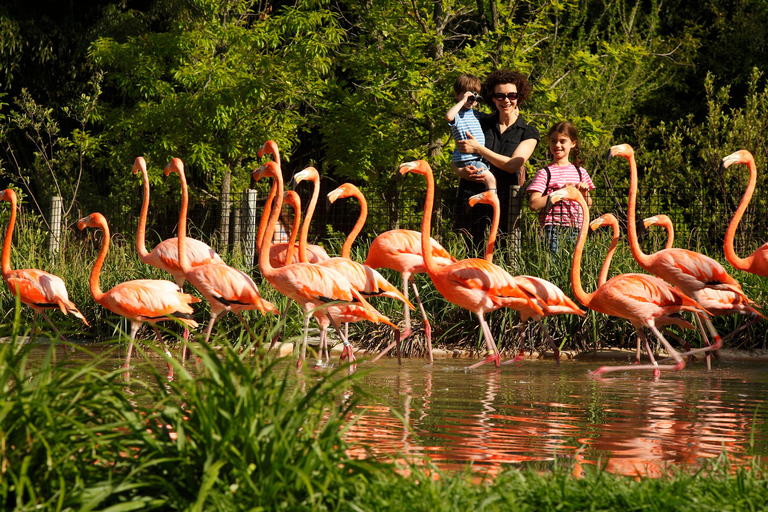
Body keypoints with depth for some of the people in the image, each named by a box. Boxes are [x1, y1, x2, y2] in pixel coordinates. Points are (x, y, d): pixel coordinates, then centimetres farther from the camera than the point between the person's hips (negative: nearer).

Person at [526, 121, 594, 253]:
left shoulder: (580, 172, 12)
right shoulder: (545, 173, 0)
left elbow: (588, 205, 19)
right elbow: (533, 204, -10)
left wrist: (584, 193, -2)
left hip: (576, 227, 4)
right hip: (553, 228, -4)